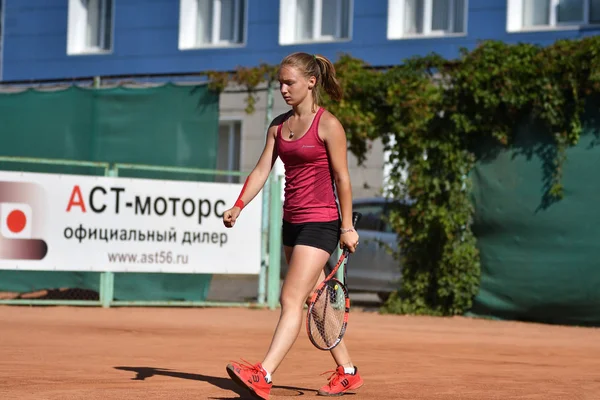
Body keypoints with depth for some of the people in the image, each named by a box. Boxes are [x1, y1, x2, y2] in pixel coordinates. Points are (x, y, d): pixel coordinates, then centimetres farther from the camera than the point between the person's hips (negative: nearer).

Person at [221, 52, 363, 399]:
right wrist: (238, 207, -8)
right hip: (292, 222, 8)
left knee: (292, 299, -15)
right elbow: (262, 170, 7)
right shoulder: (279, 126, 10)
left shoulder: (328, 125, -10)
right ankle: (347, 372, 25)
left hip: (320, 223, -8)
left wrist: (347, 227, -12)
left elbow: (342, 178, -10)